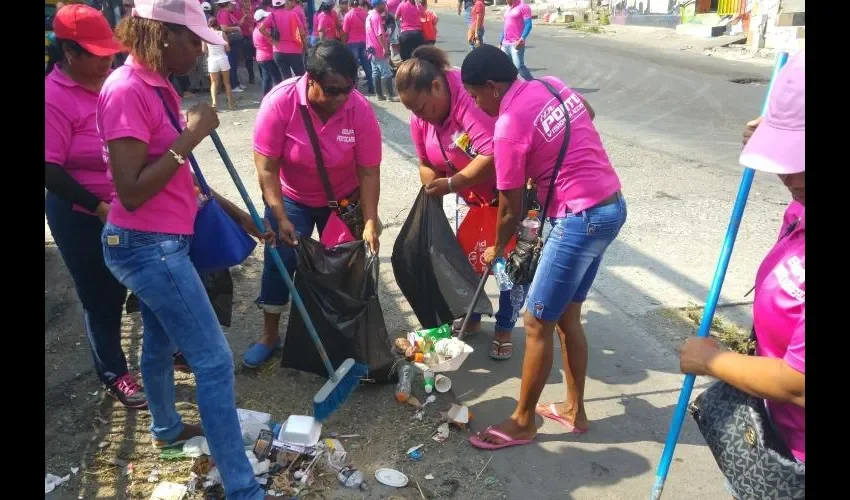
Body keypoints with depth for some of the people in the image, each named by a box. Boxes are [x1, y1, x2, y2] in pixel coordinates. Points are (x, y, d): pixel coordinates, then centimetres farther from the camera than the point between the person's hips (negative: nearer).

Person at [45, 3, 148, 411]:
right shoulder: (54, 98, -19)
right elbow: (50, 171, -21)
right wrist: (98, 207, -25)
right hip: (82, 218, -6)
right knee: (103, 297, 9)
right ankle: (113, 375, 29)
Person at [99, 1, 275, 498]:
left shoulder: (158, 85, 8)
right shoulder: (127, 91, -21)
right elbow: (131, 192, -25)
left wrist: (237, 212, 16)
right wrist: (191, 137, -24)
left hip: (157, 242, 10)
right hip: (149, 247, -10)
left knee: (161, 341, 26)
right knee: (214, 360, -5)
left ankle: (167, 427, 50)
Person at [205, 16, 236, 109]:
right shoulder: (222, 33, -2)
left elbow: (204, 50, 0)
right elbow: (228, 49, -1)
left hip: (212, 61, 0)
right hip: (223, 59, 0)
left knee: (214, 83, 7)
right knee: (227, 82, 13)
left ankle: (214, 102, -12)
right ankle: (231, 103, 16)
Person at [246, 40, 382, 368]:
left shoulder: (360, 109, -24)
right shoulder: (280, 101, -26)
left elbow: (369, 171, -19)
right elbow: (266, 167, -22)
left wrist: (370, 223, -24)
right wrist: (281, 218, -25)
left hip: (343, 200, 1)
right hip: (291, 198, -1)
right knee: (279, 262, 1)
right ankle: (269, 337, 20)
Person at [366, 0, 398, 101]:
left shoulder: (370, 16, 16)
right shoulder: (377, 16, -15)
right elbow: (379, 34, -23)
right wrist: (385, 48, -25)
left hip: (372, 49, 10)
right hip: (379, 50, -10)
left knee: (376, 73, 9)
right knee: (386, 73, -7)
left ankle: (379, 94, 13)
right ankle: (391, 95, -5)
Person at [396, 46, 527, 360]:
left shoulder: (470, 98, -33)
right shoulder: (420, 117, -8)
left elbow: (493, 155, -40)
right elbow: (426, 163, 3)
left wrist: (451, 185, -35)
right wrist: (434, 188, -17)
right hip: (477, 197, 7)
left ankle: (504, 330, 19)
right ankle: (471, 319, 32)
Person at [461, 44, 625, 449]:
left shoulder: (509, 127, -16)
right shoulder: (553, 85, 7)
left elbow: (511, 209, -8)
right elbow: (588, 113, 30)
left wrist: (496, 249, 10)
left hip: (580, 219, -9)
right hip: (610, 206, 9)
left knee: (537, 323, 3)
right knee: (567, 316, 18)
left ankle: (522, 422, 19)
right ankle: (574, 409, 32)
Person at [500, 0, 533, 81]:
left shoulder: (523, 7, -7)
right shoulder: (508, 8, 17)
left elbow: (528, 25, -15)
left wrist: (522, 39, -27)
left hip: (516, 44, -8)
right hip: (505, 44, 8)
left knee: (519, 66, -14)